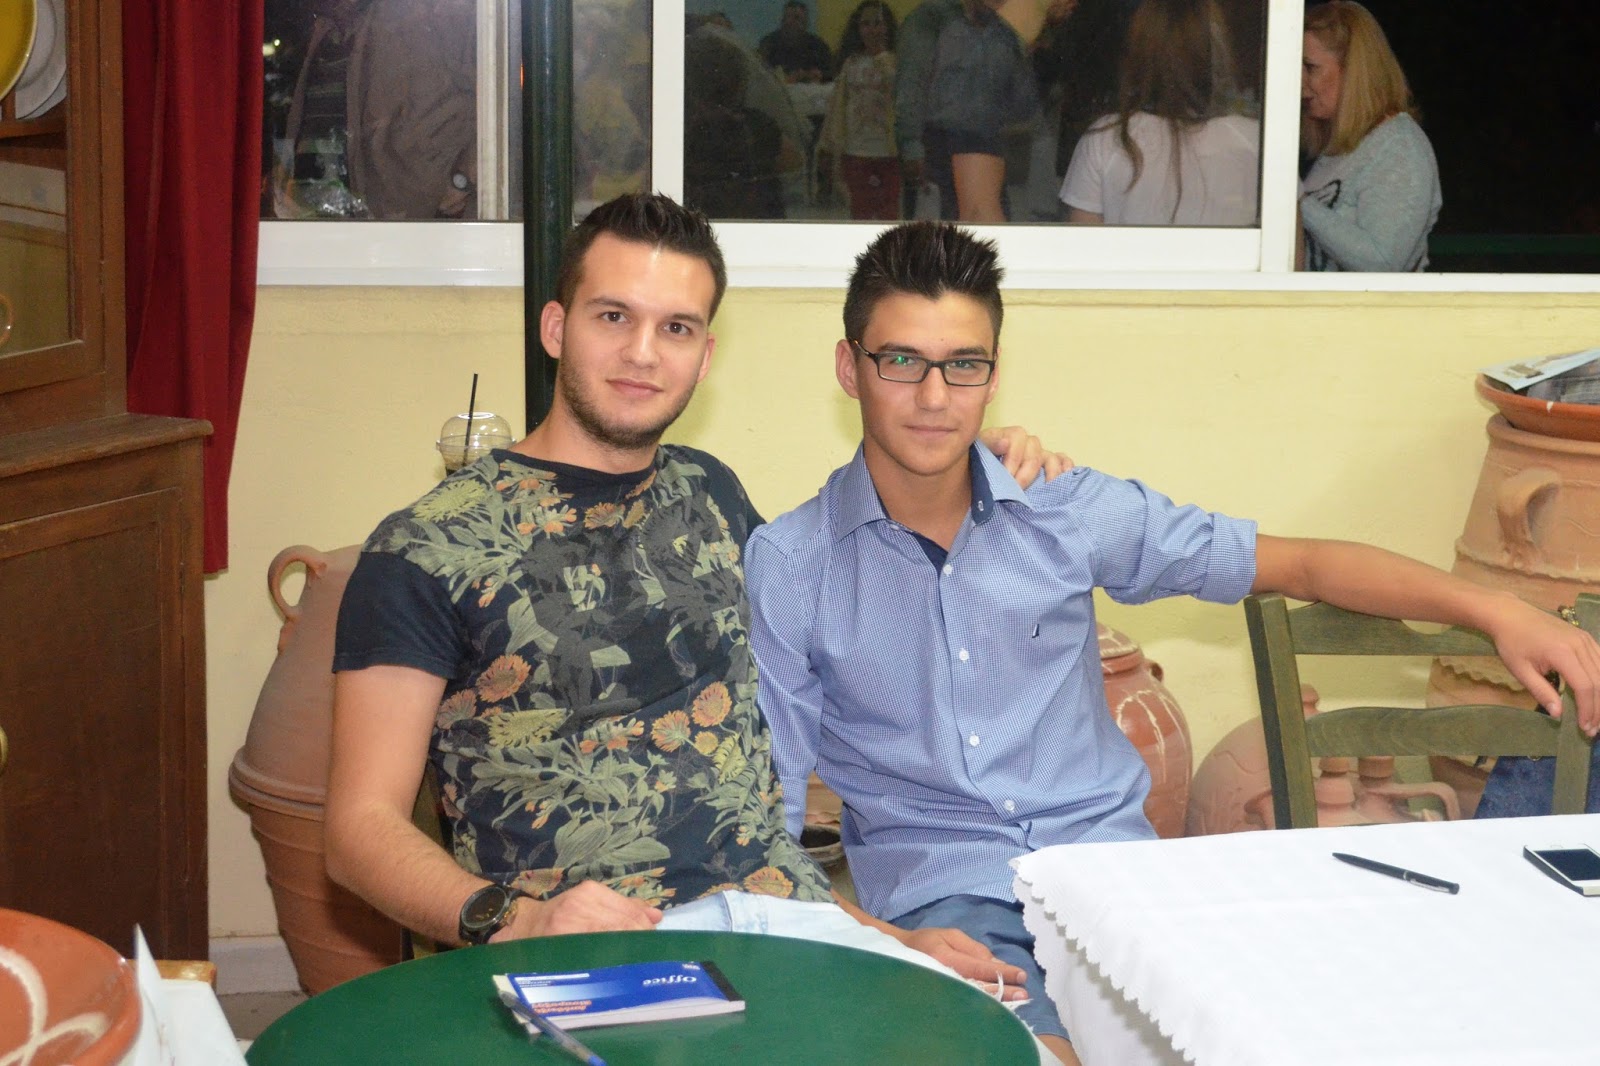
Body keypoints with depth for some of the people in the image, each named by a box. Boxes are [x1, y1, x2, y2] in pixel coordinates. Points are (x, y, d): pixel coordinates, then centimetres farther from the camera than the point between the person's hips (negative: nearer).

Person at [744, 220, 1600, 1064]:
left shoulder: (1068, 512, 5)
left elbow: (1295, 564, 10)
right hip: (937, 891, -3)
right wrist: (878, 940, -17)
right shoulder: (784, 570, 0)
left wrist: (1494, 611, 0)